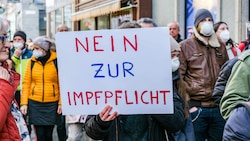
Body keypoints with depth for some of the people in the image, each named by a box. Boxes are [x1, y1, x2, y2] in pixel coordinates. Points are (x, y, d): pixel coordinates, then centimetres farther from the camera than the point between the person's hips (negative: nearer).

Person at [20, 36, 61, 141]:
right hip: (35, 104, 1)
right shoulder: (31, 61, 0)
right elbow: (26, 83, 2)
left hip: (52, 104, -1)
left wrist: (61, 102, -4)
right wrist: (24, 103, -2)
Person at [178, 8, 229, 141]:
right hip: (196, 108, -4)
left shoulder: (220, 46, 15)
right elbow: (179, 77, -5)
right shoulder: (185, 46, 0)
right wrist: (187, 104, -10)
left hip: (219, 108, 4)